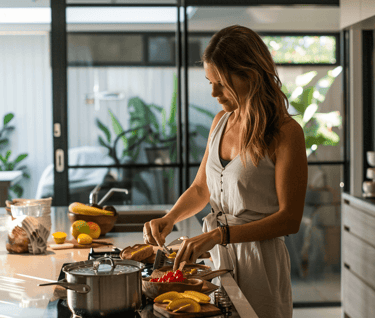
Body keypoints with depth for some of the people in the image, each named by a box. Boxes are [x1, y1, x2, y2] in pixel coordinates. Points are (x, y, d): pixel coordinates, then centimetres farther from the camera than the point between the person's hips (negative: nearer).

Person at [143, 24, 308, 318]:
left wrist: (219, 234, -25)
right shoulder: (221, 122, 5)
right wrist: (169, 219, -4)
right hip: (217, 254, 6)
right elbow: (201, 188, 15)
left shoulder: (286, 132, -16)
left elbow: (290, 218, -18)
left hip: (259, 259, -6)